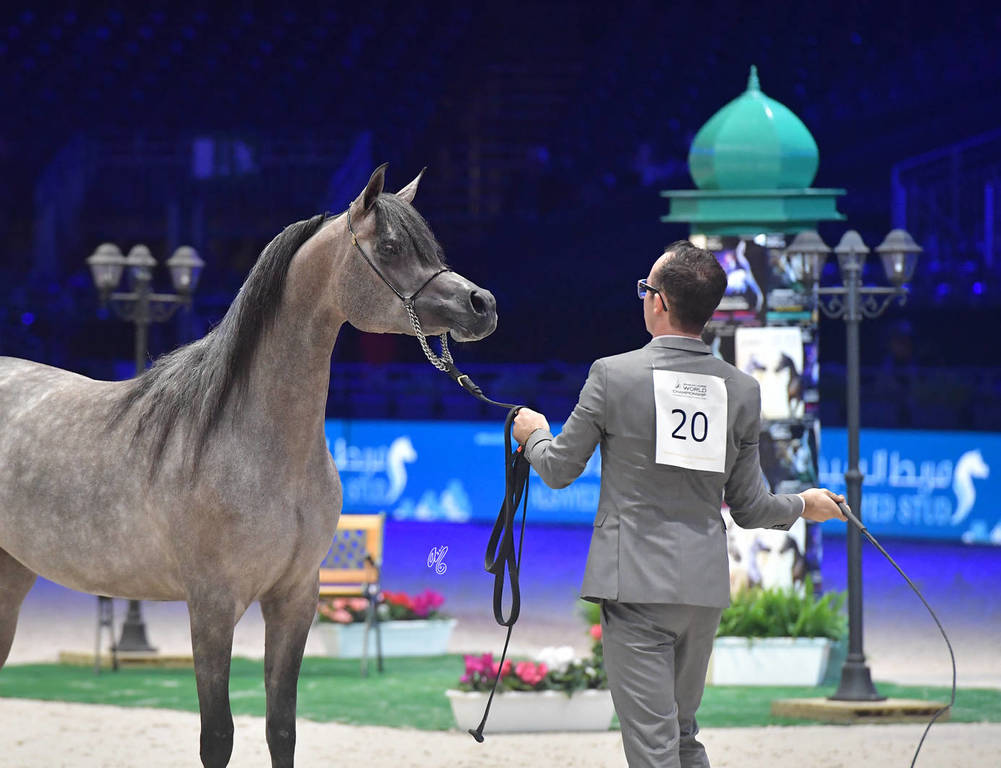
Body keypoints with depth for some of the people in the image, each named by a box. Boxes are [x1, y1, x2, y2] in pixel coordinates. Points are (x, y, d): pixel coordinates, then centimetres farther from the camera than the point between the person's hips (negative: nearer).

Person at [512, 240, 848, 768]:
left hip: (636, 588, -5)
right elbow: (749, 509, 8)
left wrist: (534, 434, 25)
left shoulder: (613, 375, -9)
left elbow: (559, 471, 2)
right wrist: (802, 506, 29)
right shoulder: (742, 391, 2)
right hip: (706, 589, 5)